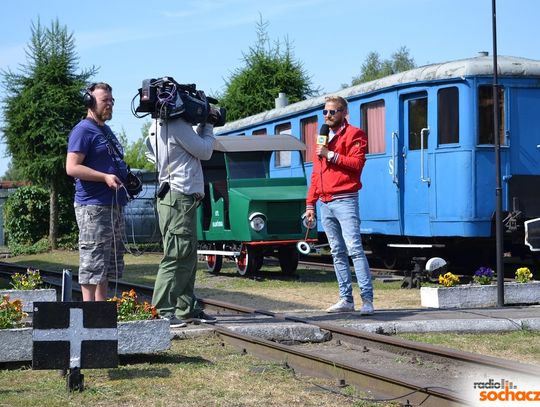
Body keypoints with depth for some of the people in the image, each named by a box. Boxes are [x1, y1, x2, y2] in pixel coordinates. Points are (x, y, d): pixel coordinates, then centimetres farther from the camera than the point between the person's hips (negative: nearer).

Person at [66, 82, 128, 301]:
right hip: (93, 207, -10)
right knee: (92, 263, -9)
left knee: (110, 263, 13)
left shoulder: (106, 130, 20)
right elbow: (72, 167, -17)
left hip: (114, 205, 10)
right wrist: (105, 177, -24)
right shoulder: (83, 130, -8)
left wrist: (127, 177, 14)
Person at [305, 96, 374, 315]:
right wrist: (310, 203, 16)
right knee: (337, 253, 7)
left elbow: (357, 163, -15)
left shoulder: (353, 134, -1)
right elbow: (316, 173, 21)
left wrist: (331, 155, -17)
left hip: (345, 200, -7)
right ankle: (346, 299, 11)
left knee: (354, 249, -14)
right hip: (325, 204, 7)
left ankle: (367, 299, -15)